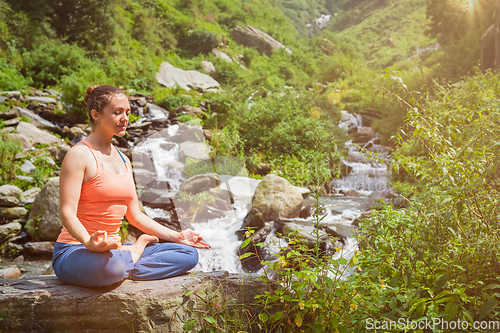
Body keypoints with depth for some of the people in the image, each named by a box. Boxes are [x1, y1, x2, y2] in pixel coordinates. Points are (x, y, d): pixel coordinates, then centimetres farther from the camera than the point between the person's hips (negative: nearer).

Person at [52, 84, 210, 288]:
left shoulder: (123, 160, 15)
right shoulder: (79, 155, -9)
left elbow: (135, 215, 17)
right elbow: (67, 213, -18)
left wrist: (177, 236, 11)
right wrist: (89, 242, -38)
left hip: (113, 249, 7)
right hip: (75, 251, -7)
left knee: (189, 254, -2)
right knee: (108, 266, -42)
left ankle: (123, 270, -13)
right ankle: (135, 252, -9)